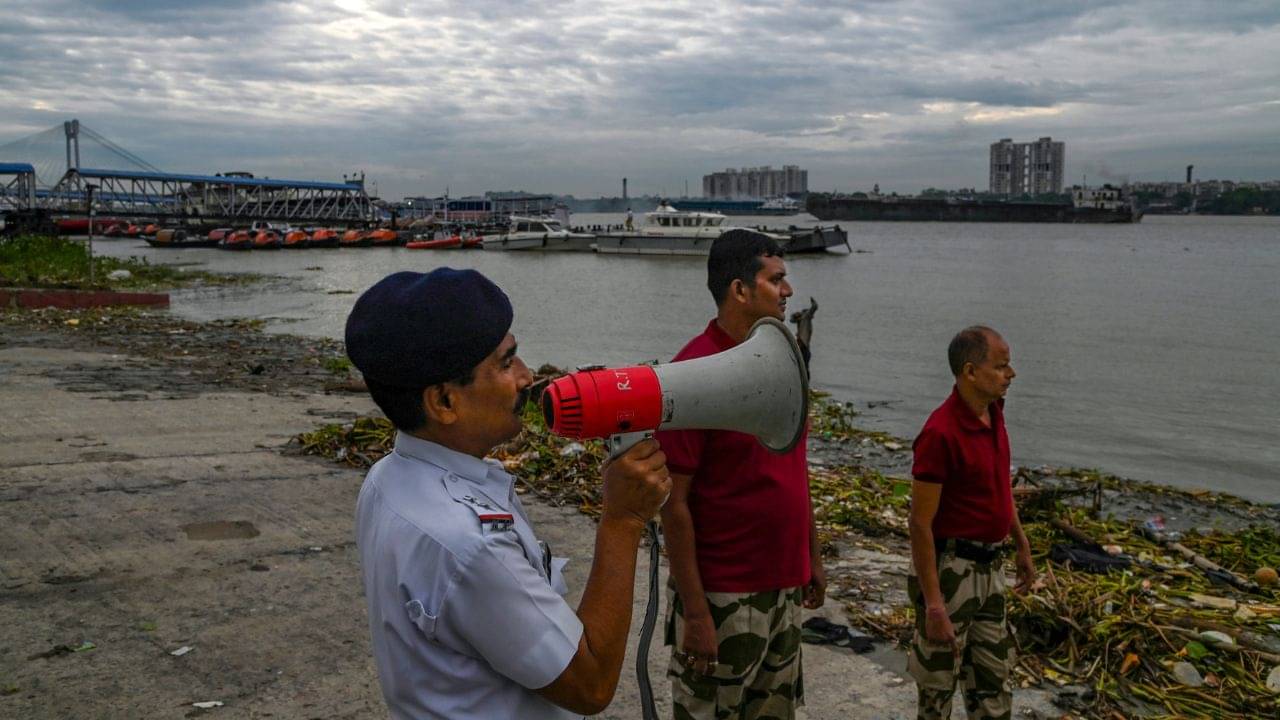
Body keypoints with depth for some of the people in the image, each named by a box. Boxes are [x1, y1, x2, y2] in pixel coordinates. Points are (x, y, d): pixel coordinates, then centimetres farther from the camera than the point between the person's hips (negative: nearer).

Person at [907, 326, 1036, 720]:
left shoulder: (993, 413, 2)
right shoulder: (941, 432, -24)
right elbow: (920, 523, -22)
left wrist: (1022, 545, 21)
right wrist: (933, 604, -23)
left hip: (989, 566, 8)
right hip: (949, 567, -8)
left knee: (994, 672, 20)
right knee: (938, 677, 9)